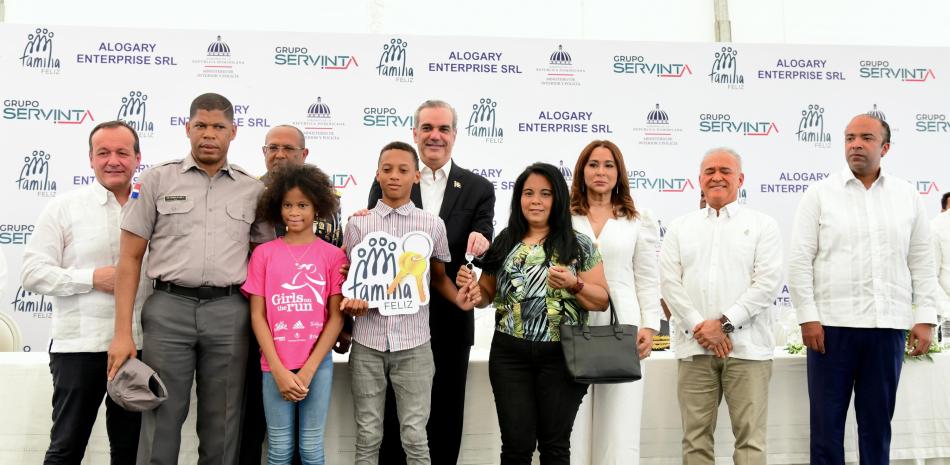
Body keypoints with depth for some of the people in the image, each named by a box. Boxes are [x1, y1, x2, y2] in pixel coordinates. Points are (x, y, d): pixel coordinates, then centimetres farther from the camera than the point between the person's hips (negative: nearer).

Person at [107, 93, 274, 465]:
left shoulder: (253, 190, 9)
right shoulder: (157, 180, 5)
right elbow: (130, 258, 3)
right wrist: (122, 333, -4)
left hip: (229, 312, 1)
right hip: (169, 308, -1)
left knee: (222, 429, 8)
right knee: (161, 421, 2)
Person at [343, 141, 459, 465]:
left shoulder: (433, 225, 2)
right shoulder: (358, 224, 3)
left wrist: (462, 299, -6)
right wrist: (351, 301, -14)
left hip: (413, 344, 0)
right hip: (367, 343, 1)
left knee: (414, 437, 3)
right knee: (368, 437, 9)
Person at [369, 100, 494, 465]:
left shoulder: (478, 189, 3)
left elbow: (482, 254, -5)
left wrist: (480, 244, -27)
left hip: (450, 324, 1)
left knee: (445, 422, 12)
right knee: (393, 419, 11)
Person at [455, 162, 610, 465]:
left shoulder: (580, 246, 0)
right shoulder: (504, 244, 6)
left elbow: (602, 301, 0)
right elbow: (487, 294, 15)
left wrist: (574, 285, -18)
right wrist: (472, 294, -7)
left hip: (561, 356, -1)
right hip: (510, 356, 2)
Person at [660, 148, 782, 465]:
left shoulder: (762, 225, 7)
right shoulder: (680, 227, 14)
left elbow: (768, 282, -3)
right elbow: (669, 281, 5)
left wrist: (725, 323, -11)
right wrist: (699, 327, -8)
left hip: (747, 347, -2)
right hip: (694, 346, 2)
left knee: (750, 438, -1)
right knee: (696, 437, 5)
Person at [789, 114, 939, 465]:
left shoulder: (907, 195, 9)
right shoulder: (820, 194, 1)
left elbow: (922, 262, 9)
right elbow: (800, 260, -2)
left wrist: (925, 319, 3)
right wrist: (808, 317, -9)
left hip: (889, 326, 2)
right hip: (832, 324, -2)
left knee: (877, 419, 10)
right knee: (827, 420, 3)